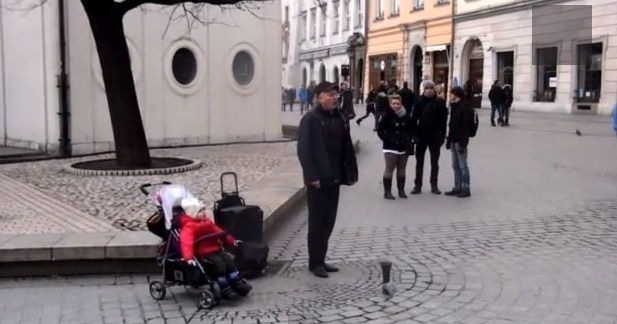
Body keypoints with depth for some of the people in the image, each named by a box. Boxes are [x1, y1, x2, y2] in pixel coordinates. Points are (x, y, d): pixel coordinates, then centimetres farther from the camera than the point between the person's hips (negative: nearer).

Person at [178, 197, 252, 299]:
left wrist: (232, 241, 29)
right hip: (202, 253, -8)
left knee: (229, 260, -3)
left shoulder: (207, 221, 13)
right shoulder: (189, 227, -16)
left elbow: (218, 232, 25)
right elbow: (186, 242, -31)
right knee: (219, 263, -25)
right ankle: (225, 289, -20)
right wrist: (188, 258, -47)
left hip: (215, 250, 8)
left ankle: (238, 284, 3)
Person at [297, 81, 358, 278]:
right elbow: (303, 150, -15)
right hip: (318, 180, -7)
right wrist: (311, 176, -20)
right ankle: (315, 263, 11)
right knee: (317, 222, 1)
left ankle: (321, 260, 24)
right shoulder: (310, 120, -10)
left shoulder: (340, 119, 11)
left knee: (329, 221, 12)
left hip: (334, 179, 7)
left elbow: (347, 147, 13)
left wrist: (351, 172, 8)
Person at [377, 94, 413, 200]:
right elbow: (380, 131, -5)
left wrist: (408, 141, 0)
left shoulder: (406, 116, 2)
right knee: (389, 168, -4)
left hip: (403, 147, 4)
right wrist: (388, 140, -14)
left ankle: (401, 190, 22)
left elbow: (410, 130, 13)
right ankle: (387, 191, 2)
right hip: (390, 147, -4)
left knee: (402, 169, 11)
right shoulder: (387, 116, -8)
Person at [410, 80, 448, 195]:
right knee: (419, 161, 7)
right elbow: (414, 119, -2)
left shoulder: (440, 102, -3)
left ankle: (434, 185, 19)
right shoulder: (419, 101, -3)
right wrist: (414, 134, -8)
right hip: (421, 135, 0)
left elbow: (444, 120, -3)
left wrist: (442, 135, -7)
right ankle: (418, 185, 14)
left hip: (435, 136, 0)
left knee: (434, 161, 9)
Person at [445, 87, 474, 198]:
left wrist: (463, 142, -20)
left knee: (462, 165, -3)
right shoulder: (454, 107, 14)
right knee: (455, 165, 12)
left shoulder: (466, 108, -13)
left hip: (460, 141, -9)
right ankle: (457, 187, 19)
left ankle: (466, 188, 4)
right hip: (454, 141, 9)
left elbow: (466, 127, -17)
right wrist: (449, 140, 16)